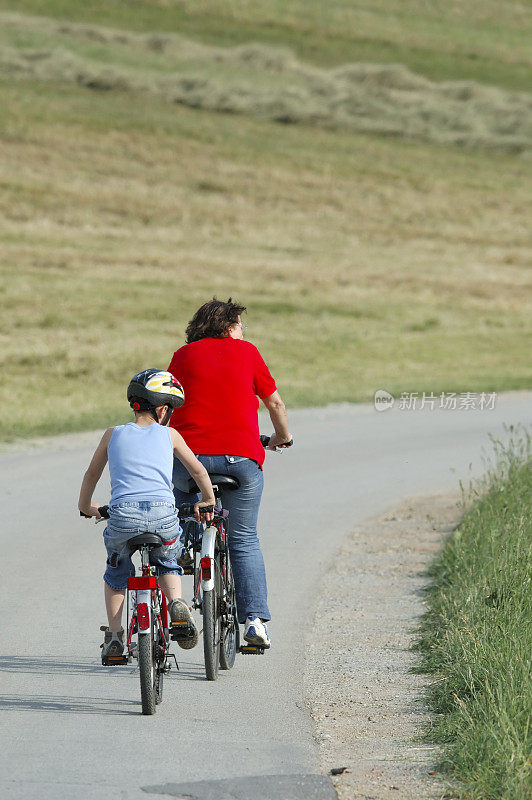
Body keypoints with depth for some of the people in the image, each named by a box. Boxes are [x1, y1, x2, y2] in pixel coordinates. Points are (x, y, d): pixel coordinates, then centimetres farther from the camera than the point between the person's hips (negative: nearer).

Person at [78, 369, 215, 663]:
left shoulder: (113, 435, 18)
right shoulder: (168, 434, 15)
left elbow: (91, 475, 28)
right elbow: (198, 470, 21)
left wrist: (85, 507, 46)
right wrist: (208, 500, 39)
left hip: (122, 515, 1)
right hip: (163, 513, -1)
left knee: (117, 571, 28)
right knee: (167, 561, 29)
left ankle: (114, 636, 20)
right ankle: (176, 602, 0)